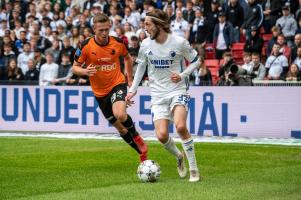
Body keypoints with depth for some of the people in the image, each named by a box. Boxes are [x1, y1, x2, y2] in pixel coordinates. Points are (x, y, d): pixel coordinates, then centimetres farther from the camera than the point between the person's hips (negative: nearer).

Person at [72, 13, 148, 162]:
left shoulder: (118, 43, -9)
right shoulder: (85, 46, -13)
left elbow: (127, 58, 13)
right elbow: (75, 68, -5)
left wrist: (130, 79, 11)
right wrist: (85, 71, -27)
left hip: (117, 84, -2)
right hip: (100, 92, 2)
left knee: (120, 115, -31)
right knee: (121, 129, 8)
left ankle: (136, 136, 0)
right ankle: (143, 152, 28)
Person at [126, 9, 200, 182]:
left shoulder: (179, 42, -11)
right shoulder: (146, 44, -1)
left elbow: (196, 61, 3)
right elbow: (141, 66, 15)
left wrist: (182, 75, -13)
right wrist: (133, 90, 11)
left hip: (177, 90, -3)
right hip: (158, 93, 3)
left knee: (180, 126, -26)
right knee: (162, 135, -13)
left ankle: (193, 169, -11)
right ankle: (179, 156, 21)